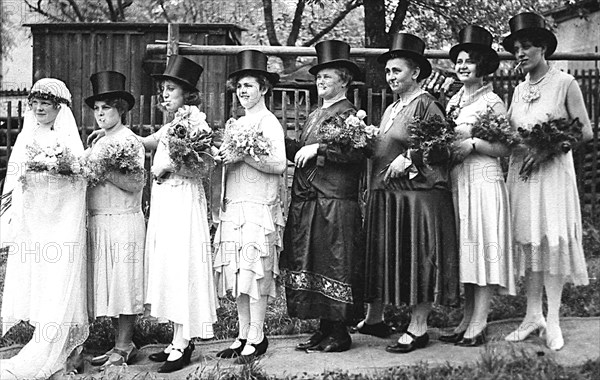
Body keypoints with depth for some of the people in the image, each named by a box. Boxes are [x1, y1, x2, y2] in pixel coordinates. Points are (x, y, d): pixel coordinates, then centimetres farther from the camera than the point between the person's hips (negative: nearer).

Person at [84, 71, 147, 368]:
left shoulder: (130, 141, -6)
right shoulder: (98, 144, 18)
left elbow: (136, 182, -14)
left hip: (124, 221, -8)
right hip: (98, 221, 8)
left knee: (123, 282, -4)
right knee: (107, 283, 9)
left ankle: (123, 348, 2)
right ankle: (123, 343, 17)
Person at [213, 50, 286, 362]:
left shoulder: (269, 123, -4)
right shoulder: (235, 124, 19)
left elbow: (279, 164, -14)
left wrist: (243, 156, -18)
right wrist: (219, 156, -1)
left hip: (259, 207, -7)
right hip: (233, 207, 7)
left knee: (255, 272, -5)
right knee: (236, 274, 8)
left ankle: (257, 337, 3)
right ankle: (243, 335, 16)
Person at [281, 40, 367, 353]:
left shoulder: (349, 114, -6)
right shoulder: (314, 115, 21)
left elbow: (357, 154, -19)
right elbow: (300, 153, 18)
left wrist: (317, 149, -17)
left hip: (336, 204, -8)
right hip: (306, 203, 9)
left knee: (335, 265, -4)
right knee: (310, 265, 9)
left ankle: (340, 332, 5)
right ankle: (324, 328, 18)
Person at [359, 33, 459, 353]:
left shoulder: (425, 104, -7)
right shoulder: (390, 110, 18)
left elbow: (441, 148, -15)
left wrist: (408, 158, -20)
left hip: (418, 194, -8)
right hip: (384, 193, 9)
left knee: (417, 258, -2)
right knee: (382, 255, 12)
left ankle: (418, 329, 5)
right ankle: (373, 318, 22)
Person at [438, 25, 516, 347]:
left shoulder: (492, 101, -4)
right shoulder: (452, 102, 15)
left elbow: (506, 148, -9)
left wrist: (472, 144, -17)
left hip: (483, 180, -7)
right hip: (456, 181, 7)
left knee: (483, 248, -5)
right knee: (465, 249, 8)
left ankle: (478, 325, -2)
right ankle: (467, 320, 13)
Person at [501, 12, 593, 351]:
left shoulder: (565, 83, -4)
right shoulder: (520, 90, 13)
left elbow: (586, 132, -6)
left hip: (553, 170, -5)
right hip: (521, 171, 5)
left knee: (553, 240, -4)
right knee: (528, 240, 6)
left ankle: (553, 320, 4)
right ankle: (533, 315, 14)